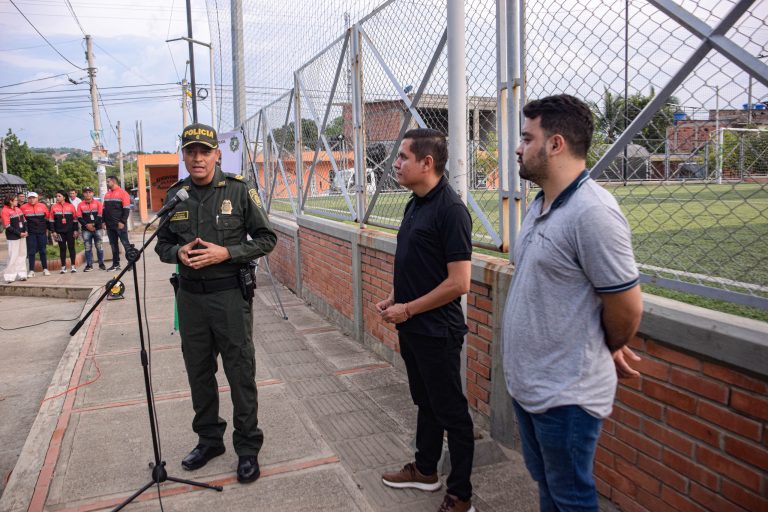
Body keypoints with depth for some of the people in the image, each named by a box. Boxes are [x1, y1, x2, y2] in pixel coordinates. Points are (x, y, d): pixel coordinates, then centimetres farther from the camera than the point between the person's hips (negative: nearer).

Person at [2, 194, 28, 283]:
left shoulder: (18, 209, 10)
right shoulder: (5, 211, -10)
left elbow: (24, 220, 15)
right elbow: (8, 226, -13)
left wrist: (25, 231, 0)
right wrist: (19, 233, -13)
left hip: (22, 235, 7)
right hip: (13, 237, -7)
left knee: (22, 255, 9)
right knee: (13, 256, -6)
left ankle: (21, 274, 16)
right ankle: (10, 276, 1)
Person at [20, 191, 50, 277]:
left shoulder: (43, 206, 3)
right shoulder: (23, 207, -1)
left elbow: (47, 219, 12)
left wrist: (46, 230, 12)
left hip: (42, 232, 1)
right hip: (30, 233, -1)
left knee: (43, 251, 8)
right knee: (31, 252, 0)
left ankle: (45, 269, 14)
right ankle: (31, 270, 3)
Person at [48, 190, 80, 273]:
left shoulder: (71, 206, 0)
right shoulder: (54, 207, 3)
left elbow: (75, 219, 3)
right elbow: (51, 220, 5)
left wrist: (75, 230, 0)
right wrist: (53, 231, -1)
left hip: (70, 231, -1)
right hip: (60, 232, 1)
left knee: (71, 247, 3)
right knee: (62, 248, 4)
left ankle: (73, 266, 9)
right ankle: (63, 267, 8)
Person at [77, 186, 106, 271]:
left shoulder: (98, 203, 4)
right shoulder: (80, 205, 7)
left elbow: (100, 216, -2)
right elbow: (79, 217, 1)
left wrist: (93, 224, -11)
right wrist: (87, 225, -12)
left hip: (97, 228, -1)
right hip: (86, 230, 1)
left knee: (99, 247, 2)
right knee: (88, 248, 3)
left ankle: (101, 264, 9)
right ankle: (89, 265, 7)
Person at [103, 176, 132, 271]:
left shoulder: (122, 193, -5)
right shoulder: (107, 195, 15)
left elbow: (126, 209, -10)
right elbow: (104, 209, 20)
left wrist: (122, 222, -16)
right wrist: (104, 221, 10)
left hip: (120, 224, -7)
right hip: (109, 225, 7)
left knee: (125, 243, -4)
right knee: (113, 245, 9)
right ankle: (116, 264, 15)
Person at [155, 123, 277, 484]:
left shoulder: (239, 191, -6)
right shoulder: (175, 195, 5)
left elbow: (266, 238, -5)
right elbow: (162, 244, 14)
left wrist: (226, 253, -18)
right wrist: (178, 253, -10)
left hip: (230, 295, -4)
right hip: (190, 296, 5)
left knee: (240, 373, 3)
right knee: (199, 372, 16)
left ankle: (248, 448, 18)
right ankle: (209, 440, 34)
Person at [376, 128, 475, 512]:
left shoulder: (450, 210, -20)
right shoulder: (414, 205, 8)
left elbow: (458, 283, -23)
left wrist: (407, 309, -16)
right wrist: (393, 299, 5)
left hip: (437, 331, -9)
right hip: (411, 327, 9)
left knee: (450, 410, 5)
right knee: (425, 401, 22)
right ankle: (425, 470, 41)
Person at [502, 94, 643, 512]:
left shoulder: (592, 212, -23)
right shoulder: (540, 205, 7)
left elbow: (627, 306, -20)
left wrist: (611, 351, 0)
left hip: (565, 394, -9)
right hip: (527, 383, 9)